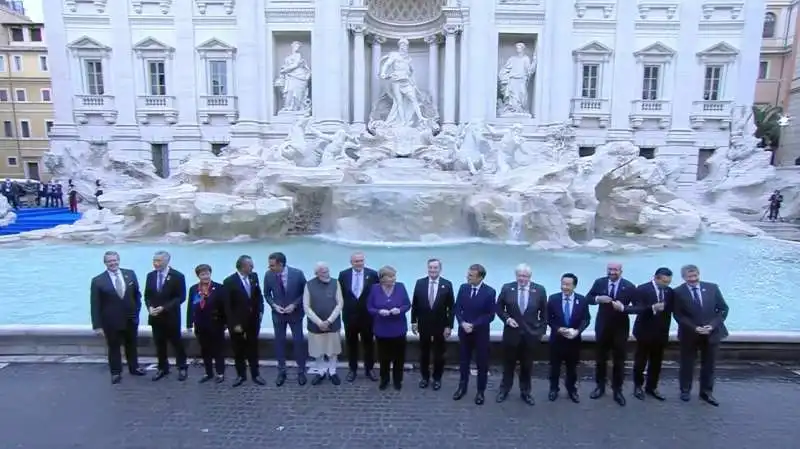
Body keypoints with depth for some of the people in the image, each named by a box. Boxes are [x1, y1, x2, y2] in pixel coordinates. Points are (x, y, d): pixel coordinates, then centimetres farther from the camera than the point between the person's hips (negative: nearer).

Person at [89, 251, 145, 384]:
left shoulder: (130, 274, -3)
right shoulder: (98, 281, -11)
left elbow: (137, 294, 8)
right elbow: (95, 305, -10)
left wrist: (137, 310, 1)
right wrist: (97, 325, -12)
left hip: (131, 319, 3)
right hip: (111, 322, -3)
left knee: (132, 345, 19)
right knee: (113, 347, 12)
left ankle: (134, 368, 36)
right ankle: (116, 373, 29)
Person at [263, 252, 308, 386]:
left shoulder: (297, 273, -19)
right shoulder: (268, 275, -12)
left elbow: (305, 293, -7)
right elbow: (267, 294, 3)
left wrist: (294, 305, -17)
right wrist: (274, 305, -14)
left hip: (295, 313, -2)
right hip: (277, 314, 2)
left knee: (298, 341, 5)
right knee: (279, 342, 9)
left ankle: (301, 371, 20)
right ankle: (281, 372, 24)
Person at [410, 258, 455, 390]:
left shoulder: (447, 284, -8)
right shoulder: (420, 283, -3)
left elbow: (451, 307, -6)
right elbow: (414, 304, 3)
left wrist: (449, 326, -9)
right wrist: (413, 322, 1)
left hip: (440, 325, -1)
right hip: (423, 325, 1)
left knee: (439, 354, 12)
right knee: (424, 353, 13)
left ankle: (437, 379, 28)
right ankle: (425, 377, 30)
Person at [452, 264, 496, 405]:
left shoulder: (490, 292, -13)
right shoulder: (463, 288, -2)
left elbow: (490, 315, -12)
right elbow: (457, 308, 1)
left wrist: (474, 325, -18)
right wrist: (463, 323, -15)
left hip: (481, 332, -3)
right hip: (464, 331, 3)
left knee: (482, 362, 8)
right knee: (463, 361, 14)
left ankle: (480, 391, 24)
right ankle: (462, 387, 30)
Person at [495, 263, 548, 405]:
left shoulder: (539, 290, -5)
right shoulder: (507, 288, -6)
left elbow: (544, 312, 3)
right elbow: (499, 307, 4)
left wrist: (542, 330, 0)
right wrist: (507, 318, -12)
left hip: (531, 334, 0)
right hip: (511, 332, 0)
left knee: (527, 365, 13)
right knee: (508, 363, 14)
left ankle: (525, 392, 29)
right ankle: (504, 389, 31)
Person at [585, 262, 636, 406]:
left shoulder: (629, 286, -12)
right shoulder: (599, 282, -6)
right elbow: (588, 298, 1)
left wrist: (623, 308, -28)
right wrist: (598, 299, -19)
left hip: (620, 328, -2)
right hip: (602, 327, 2)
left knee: (619, 360, 10)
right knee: (600, 358, 14)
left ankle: (617, 390, 25)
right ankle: (600, 387, 31)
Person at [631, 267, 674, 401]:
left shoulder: (670, 292, 4)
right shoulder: (642, 289, -11)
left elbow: (670, 310, 6)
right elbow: (637, 309, -20)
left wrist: (666, 329, -2)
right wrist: (652, 308, -34)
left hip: (661, 333, 4)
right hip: (645, 332, -4)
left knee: (656, 362, 11)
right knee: (640, 362, 7)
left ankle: (651, 387, 26)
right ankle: (638, 387, 23)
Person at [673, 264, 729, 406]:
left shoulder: (712, 288, -2)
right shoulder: (678, 292, -10)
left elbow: (723, 309, 0)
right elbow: (679, 315, -9)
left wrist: (713, 325, -12)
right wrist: (694, 328, -20)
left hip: (712, 333, 2)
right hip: (689, 334, -2)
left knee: (709, 365, 12)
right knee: (687, 364, 10)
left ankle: (706, 392, 27)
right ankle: (685, 390, 26)